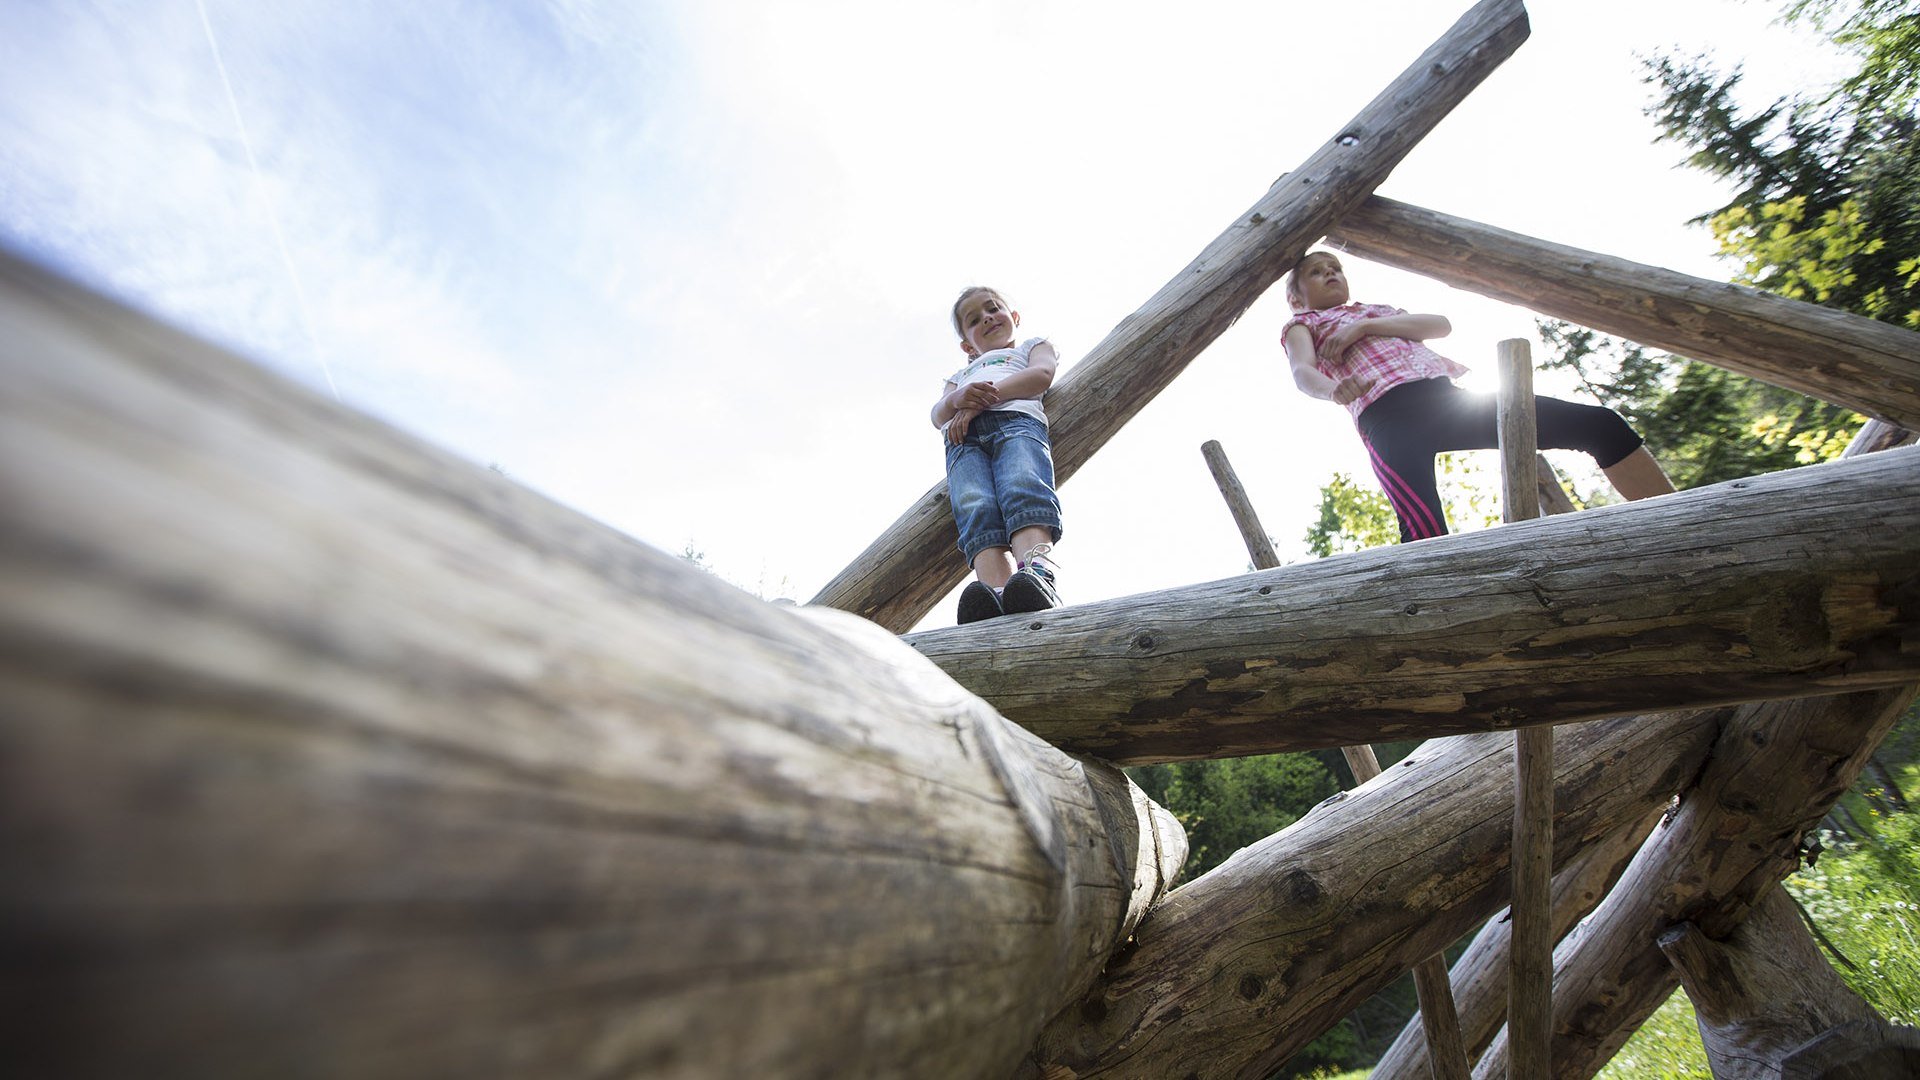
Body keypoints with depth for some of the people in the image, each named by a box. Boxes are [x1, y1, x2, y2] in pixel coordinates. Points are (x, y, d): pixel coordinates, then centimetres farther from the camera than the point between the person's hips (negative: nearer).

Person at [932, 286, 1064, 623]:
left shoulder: (1034, 345, 38)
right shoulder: (961, 375, 46)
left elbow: (1042, 374, 11)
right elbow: (938, 415, 24)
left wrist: (983, 399, -2)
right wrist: (958, 399, -2)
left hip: (1017, 419, -2)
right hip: (964, 438, 2)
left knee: (1023, 491, -37)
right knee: (977, 510, -32)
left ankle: (1038, 578, -62)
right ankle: (995, 594, -56)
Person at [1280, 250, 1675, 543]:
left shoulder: (1378, 310, 36)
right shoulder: (1301, 324, 21)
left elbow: (1441, 324, 16)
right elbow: (1303, 373, -3)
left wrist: (1366, 326, 1)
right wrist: (1333, 390, -28)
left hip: (1446, 396, 6)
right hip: (1387, 416, -6)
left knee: (1600, 424, -2)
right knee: (1425, 534, -32)